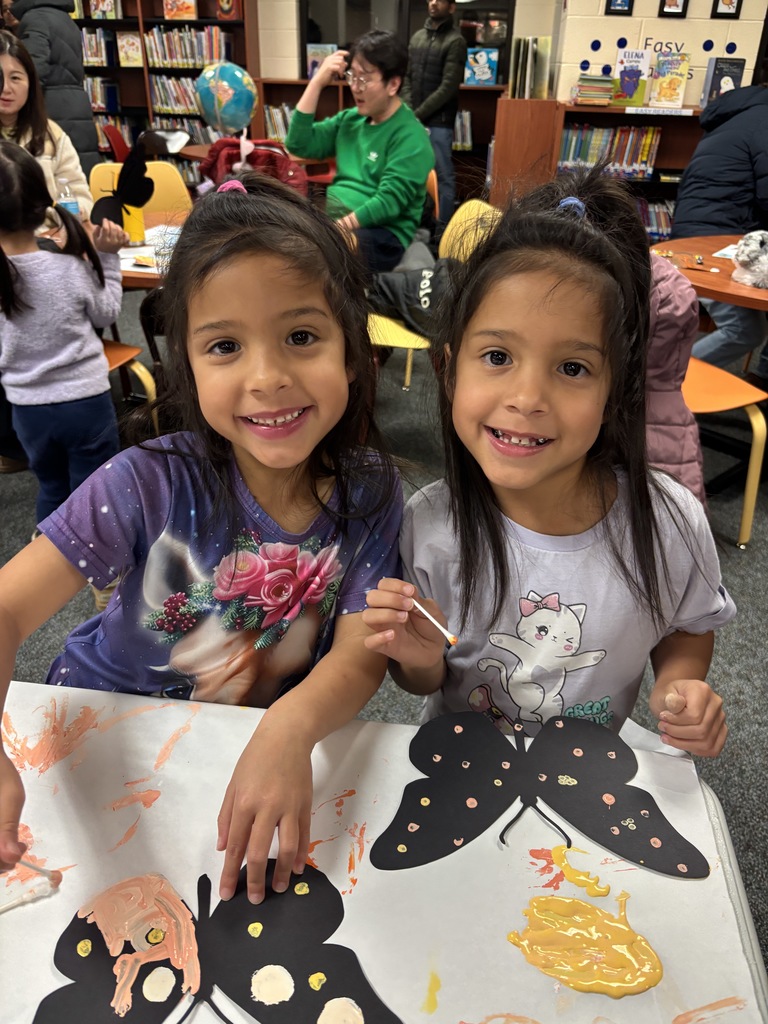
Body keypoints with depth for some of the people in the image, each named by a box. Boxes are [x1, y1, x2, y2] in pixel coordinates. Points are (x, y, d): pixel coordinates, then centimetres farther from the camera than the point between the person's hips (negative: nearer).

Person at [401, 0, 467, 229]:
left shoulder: (455, 41, -5)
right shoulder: (417, 37, 13)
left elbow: (448, 87, -11)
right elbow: (406, 77, 13)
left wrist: (419, 114, -13)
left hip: (438, 121, -5)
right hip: (414, 119, 6)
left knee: (443, 174, 0)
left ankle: (443, 225, 8)